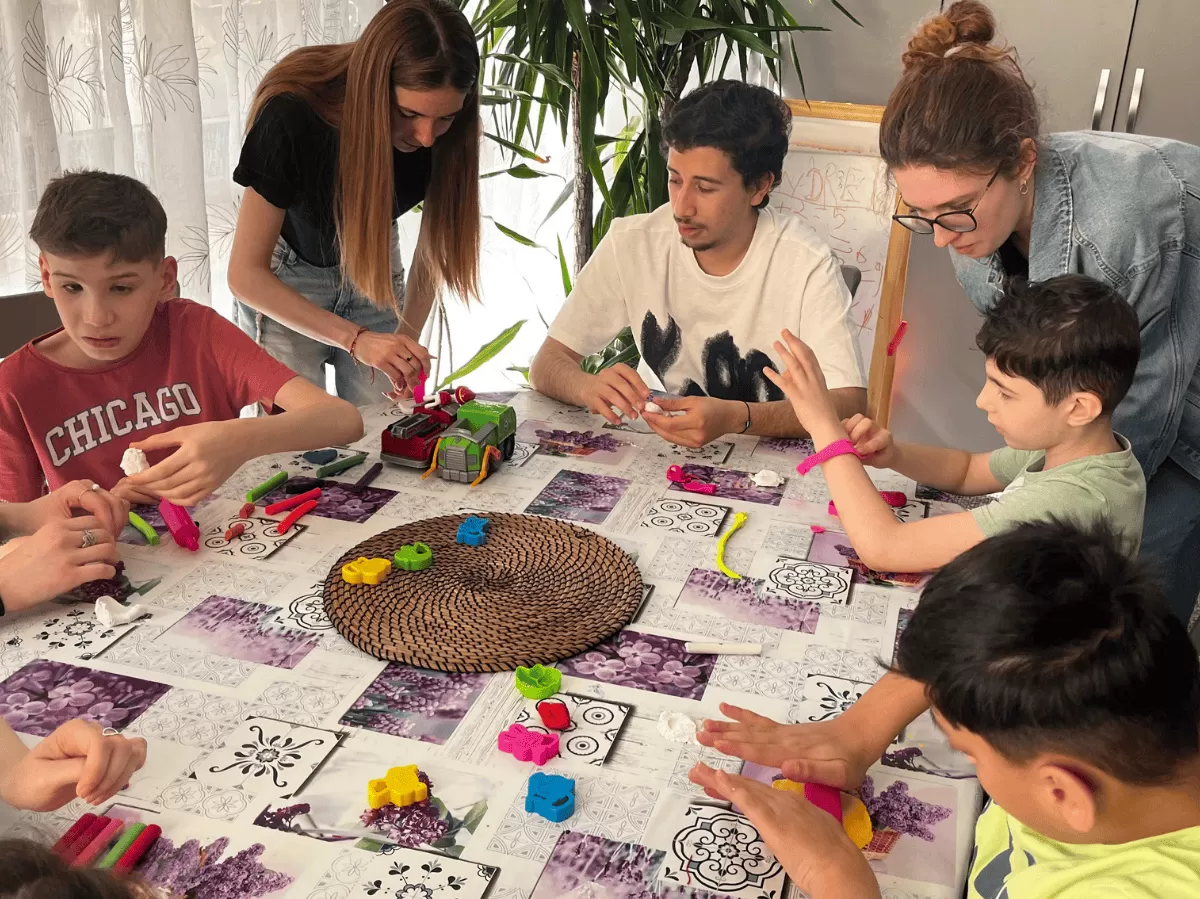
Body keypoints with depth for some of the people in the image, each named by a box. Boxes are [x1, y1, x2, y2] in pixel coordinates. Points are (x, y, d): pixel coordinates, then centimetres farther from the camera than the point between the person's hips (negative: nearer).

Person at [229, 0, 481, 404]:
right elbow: (246, 273, -29)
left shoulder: (447, 134, -23)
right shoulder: (292, 118, -33)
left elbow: (432, 248, -8)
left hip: (375, 268, 3)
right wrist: (355, 339, -40)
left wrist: (407, 338, -23)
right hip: (283, 281, -3)